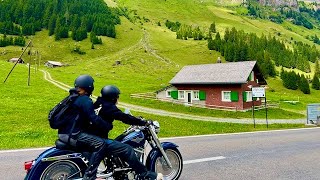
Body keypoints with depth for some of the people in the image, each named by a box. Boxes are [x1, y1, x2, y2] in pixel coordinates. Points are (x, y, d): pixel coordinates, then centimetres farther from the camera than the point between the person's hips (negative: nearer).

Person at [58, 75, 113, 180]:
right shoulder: (85, 100, -12)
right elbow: (93, 119, -21)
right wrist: (108, 126, -12)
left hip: (64, 133, 10)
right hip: (72, 135, -10)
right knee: (101, 144, -20)